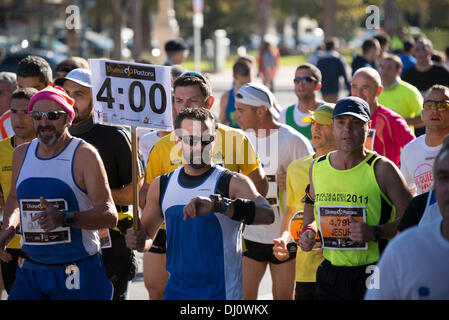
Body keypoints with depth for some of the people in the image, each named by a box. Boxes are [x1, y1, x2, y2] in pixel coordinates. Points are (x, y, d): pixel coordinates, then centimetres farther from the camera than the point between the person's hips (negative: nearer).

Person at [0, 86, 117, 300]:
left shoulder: (84, 155, -8)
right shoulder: (21, 154, 10)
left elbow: (109, 215, -14)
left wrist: (65, 218, -29)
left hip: (78, 274, -4)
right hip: (30, 272, 4)